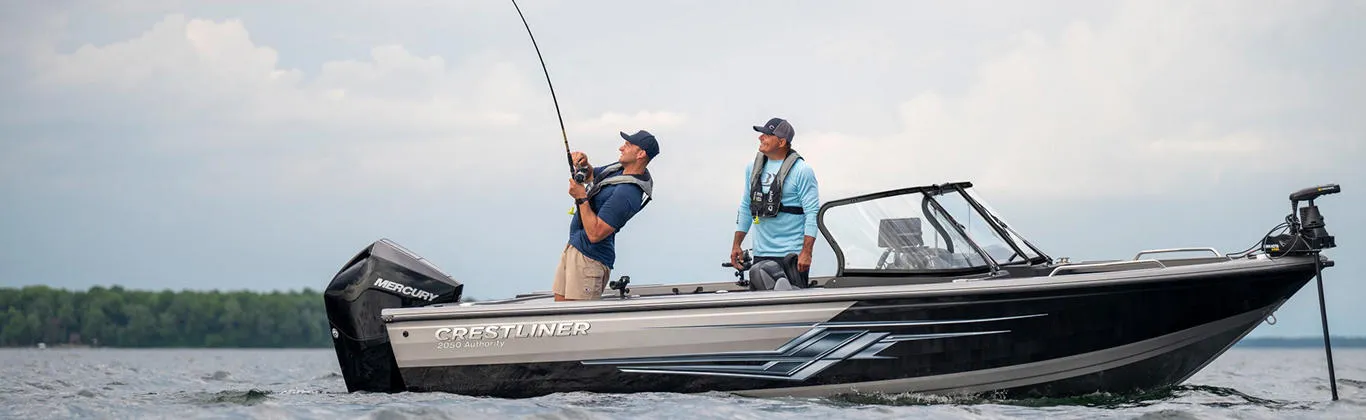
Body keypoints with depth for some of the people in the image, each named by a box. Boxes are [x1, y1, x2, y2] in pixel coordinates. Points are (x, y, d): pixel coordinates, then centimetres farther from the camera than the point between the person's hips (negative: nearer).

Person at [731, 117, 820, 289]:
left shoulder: (801, 170, -8)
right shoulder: (753, 167, 11)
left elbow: (812, 213, -11)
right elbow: (746, 207, 19)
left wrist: (806, 252, -18)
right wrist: (736, 245, 14)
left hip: (791, 255, -6)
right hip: (761, 255, 6)